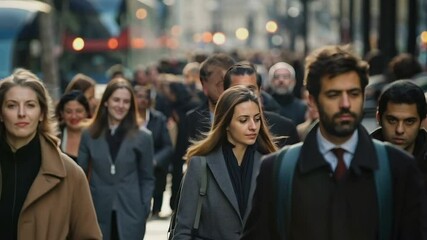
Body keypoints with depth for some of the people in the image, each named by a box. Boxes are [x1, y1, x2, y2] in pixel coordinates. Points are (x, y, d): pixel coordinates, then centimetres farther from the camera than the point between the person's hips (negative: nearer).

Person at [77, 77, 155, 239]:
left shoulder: (142, 137, 3)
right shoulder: (89, 135, 6)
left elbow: (147, 179, 6)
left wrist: (144, 211, -2)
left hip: (130, 216, -1)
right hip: (97, 215, 1)